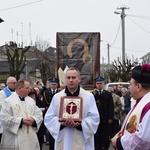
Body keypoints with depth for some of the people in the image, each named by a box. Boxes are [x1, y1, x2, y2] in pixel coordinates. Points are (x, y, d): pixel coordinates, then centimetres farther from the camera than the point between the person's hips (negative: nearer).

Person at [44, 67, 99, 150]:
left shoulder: (89, 96, 3)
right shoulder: (57, 97, 7)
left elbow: (94, 118, -2)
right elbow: (48, 118, 5)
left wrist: (79, 124, -18)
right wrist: (62, 123, -14)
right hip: (63, 142, 1)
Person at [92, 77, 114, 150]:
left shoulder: (108, 94, 7)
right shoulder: (92, 94, 9)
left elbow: (111, 107, 2)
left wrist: (110, 118, -6)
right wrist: (93, 94, -11)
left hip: (105, 119, -1)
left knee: (105, 136, 3)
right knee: (96, 136, 4)